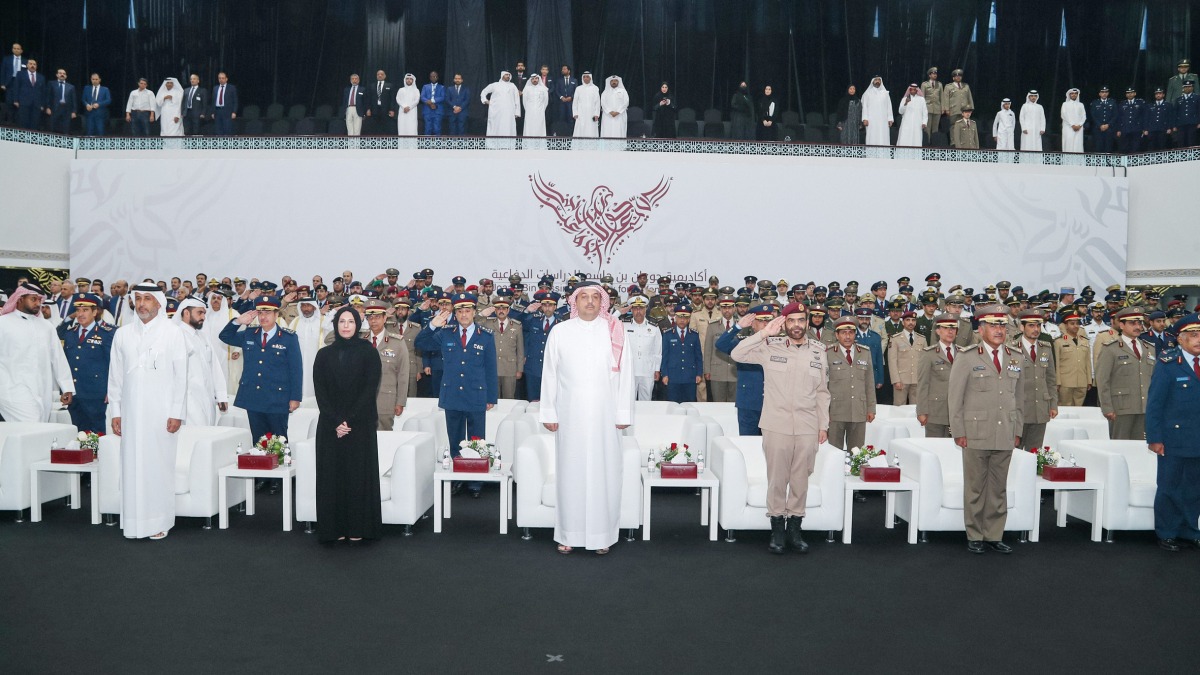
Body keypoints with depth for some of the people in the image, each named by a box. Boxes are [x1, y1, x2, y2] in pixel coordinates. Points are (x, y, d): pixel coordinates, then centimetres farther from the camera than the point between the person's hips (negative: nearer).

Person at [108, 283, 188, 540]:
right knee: (132, 464, 3)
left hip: (161, 411, -3)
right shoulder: (123, 334, 9)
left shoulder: (173, 333, 0)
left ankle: (159, 522, 7)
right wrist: (115, 411, 6)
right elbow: (115, 376, 12)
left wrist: (176, 413, -7)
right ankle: (133, 522, 10)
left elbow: (181, 375, -2)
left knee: (159, 464, -1)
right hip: (130, 411, 3)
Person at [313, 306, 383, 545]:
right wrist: (336, 422, -10)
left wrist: (350, 420, -13)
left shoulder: (368, 353, 1)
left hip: (361, 424, -2)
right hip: (330, 426, 2)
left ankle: (358, 528, 7)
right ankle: (335, 528, 8)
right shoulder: (324, 355, 8)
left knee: (359, 475, 0)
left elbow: (370, 389, -5)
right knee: (332, 476, 1)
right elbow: (320, 391, 2)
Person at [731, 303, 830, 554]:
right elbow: (737, 354, -10)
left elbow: (822, 392, 11)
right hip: (776, 426, -2)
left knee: (801, 478, 8)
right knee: (777, 478, 4)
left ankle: (795, 527, 20)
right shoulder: (770, 347, 0)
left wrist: (824, 425, 9)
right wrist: (764, 334, -13)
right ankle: (777, 528, 15)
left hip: (808, 428, 2)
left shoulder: (818, 352, 7)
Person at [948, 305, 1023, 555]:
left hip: (1005, 437, 4)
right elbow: (955, 397, -2)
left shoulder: (1016, 359, 12)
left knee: (999, 488, 9)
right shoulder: (966, 358, -1)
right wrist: (959, 432, -5)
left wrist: (1017, 430, 10)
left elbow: (1019, 397, 15)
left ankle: (994, 536, 18)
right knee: (975, 488, 3)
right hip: (976, 435, -4)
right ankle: (975, 536, 14)